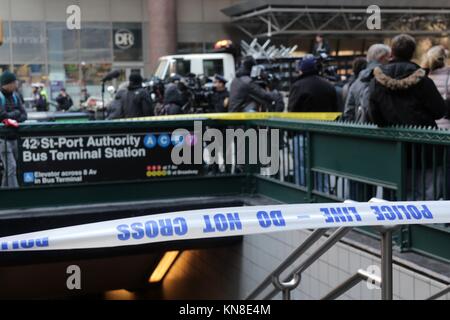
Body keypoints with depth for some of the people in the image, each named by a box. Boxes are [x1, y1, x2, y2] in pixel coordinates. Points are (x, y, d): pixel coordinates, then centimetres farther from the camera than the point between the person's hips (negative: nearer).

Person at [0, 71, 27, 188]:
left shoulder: (15, 96, 9)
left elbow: (24, 115, 6)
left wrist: (14, 119, -13)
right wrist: (16, 113, -6)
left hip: (13, 136, 6)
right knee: (11, 167, -12)